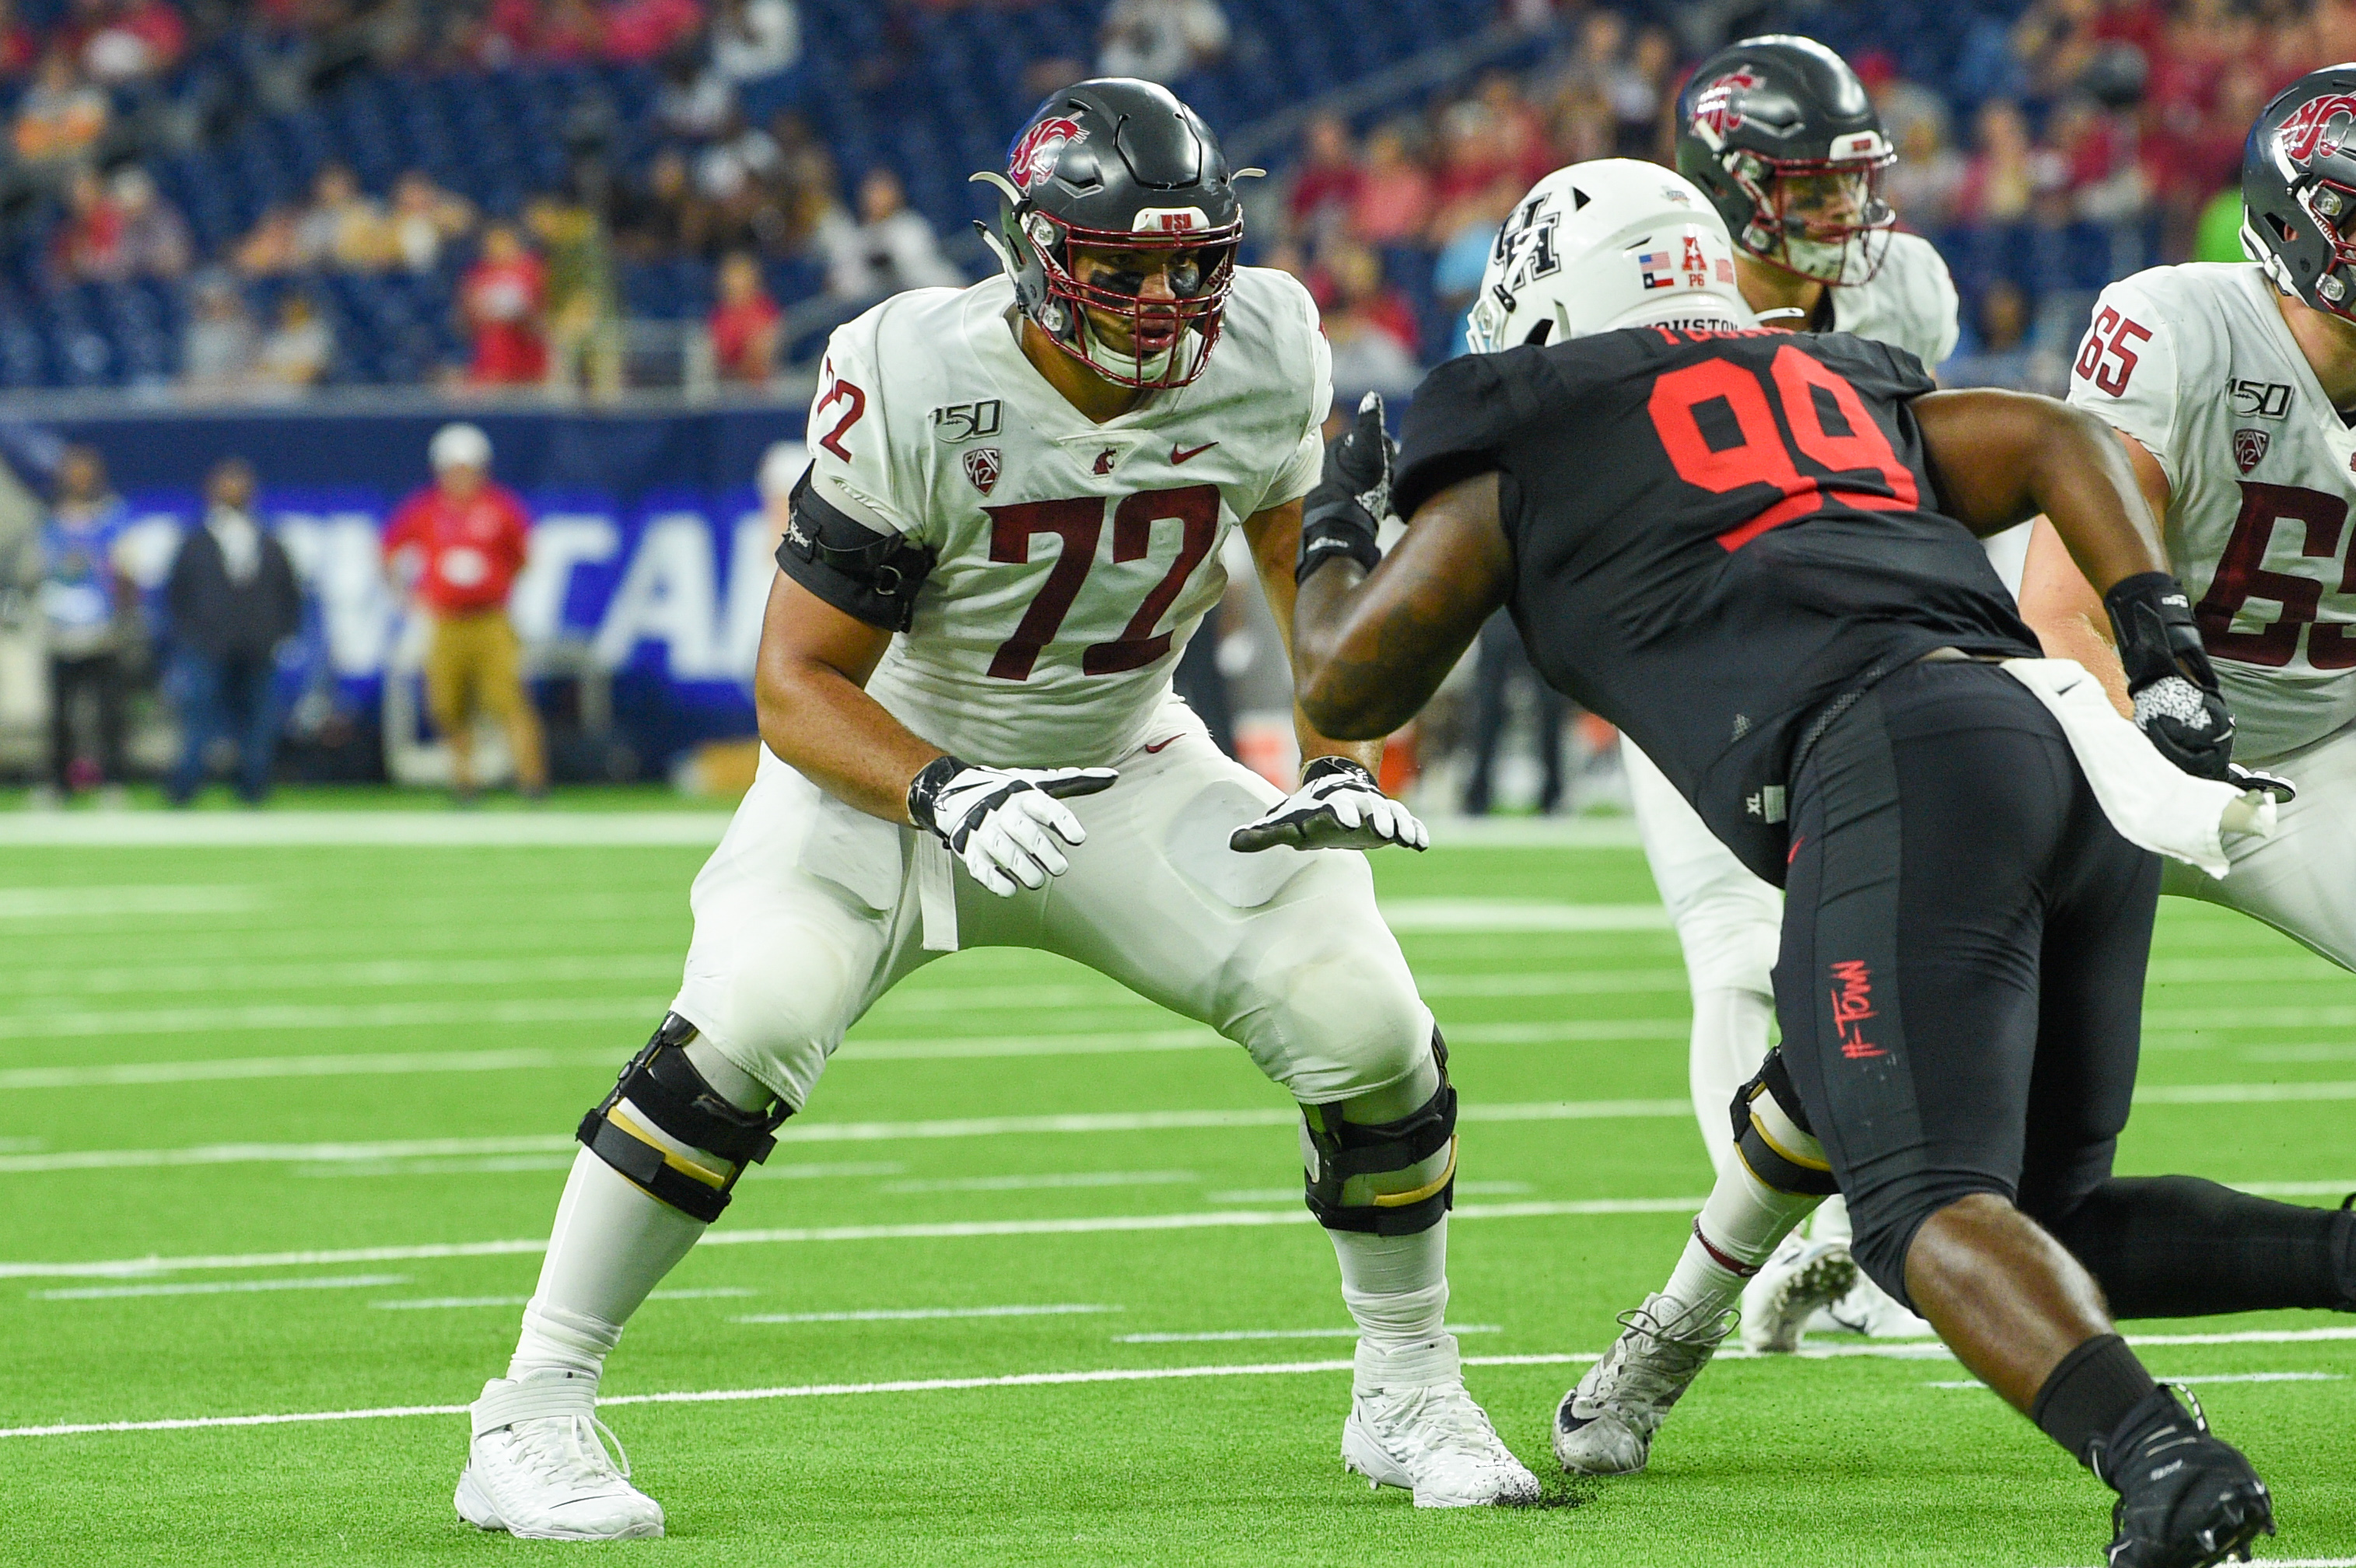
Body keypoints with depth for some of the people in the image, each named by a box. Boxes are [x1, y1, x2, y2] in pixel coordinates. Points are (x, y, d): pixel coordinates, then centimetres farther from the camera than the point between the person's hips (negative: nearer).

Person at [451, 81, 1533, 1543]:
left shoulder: (1261, 354, -16)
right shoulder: (917, 389, -29)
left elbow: (1313, 563, 6)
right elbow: (799, 684, -24)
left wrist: (1340, 769, -7)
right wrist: (946, 798, -40)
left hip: (1121, 766, 4)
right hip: (888, 766, -4)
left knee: (1370, 1030, -10)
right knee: (741, 1036, -28)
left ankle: (1410, 1393, 14)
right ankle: (532, 1420, -16)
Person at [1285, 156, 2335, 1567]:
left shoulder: (1518, 448, 19)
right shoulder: (1848, 388, 34)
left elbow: (1346, 693, 29)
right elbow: (2065, 444, 19)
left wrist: (1335, 535, 48)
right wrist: (2175, 663, 10)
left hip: (1895, 764, -6)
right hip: (2061, 734, 6)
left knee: (1931, 1212, -13)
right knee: (2041, 1211, 17)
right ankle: (2345, 1251, -6)